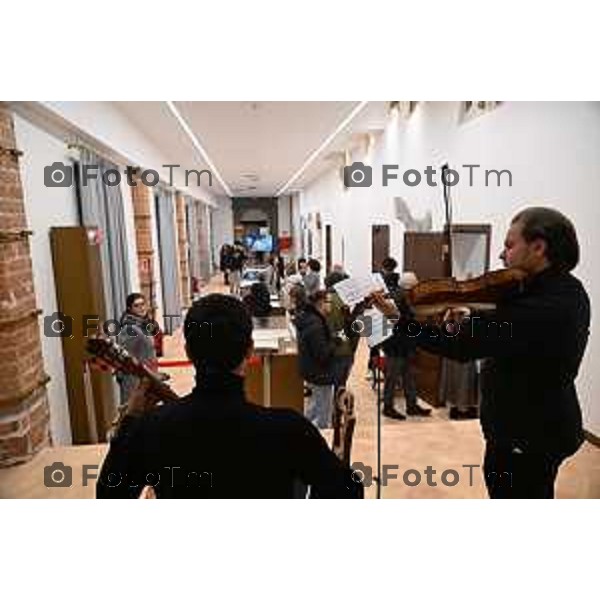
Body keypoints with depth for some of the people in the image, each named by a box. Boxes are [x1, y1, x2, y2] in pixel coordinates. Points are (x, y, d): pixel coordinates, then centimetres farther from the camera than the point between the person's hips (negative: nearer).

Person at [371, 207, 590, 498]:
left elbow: (461, 346, -32)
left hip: (526, 433, -9)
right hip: (543, 424, 10)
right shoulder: (565, 290, 0)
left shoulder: (542, 307, -33)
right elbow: (508, 326, 11)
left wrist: (400, 318, -25)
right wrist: (474, 319, -8)